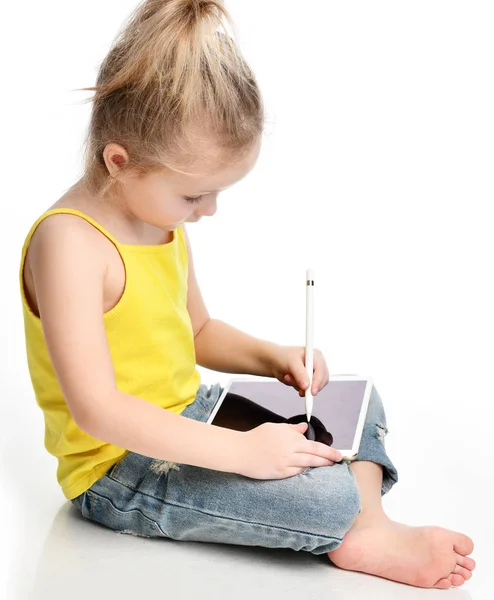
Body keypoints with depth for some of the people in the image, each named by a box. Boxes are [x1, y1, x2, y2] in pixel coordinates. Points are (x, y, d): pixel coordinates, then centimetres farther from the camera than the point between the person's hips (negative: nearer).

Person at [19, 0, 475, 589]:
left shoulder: (162, 219, 5)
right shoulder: (70, 242, -25)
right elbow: (96, 409, -31)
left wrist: (272, 357, -1)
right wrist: (240, 451, -32)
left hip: (187, 420, 10)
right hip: (118, 471, -9)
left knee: (357, 404, 8)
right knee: (328, 495, -30)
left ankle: (369, 530, -7)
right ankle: (350, 522, 0)